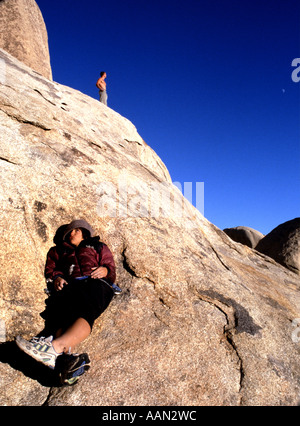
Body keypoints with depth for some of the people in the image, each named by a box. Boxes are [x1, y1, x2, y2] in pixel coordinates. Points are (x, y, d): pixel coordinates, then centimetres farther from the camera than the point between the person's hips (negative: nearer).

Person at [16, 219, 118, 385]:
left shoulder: (98, 247, 32)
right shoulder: (59, 250, 39)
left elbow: (111, 268, 22)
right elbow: (50, 269, 25)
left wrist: (106, 270, -2)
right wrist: (56, 278, 2)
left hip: (95, 283, -2)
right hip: (69, 286, 2)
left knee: (85, 313, -36)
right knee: (60, 315, -32)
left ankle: (56, 346, -57)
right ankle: (69, 357, -54)